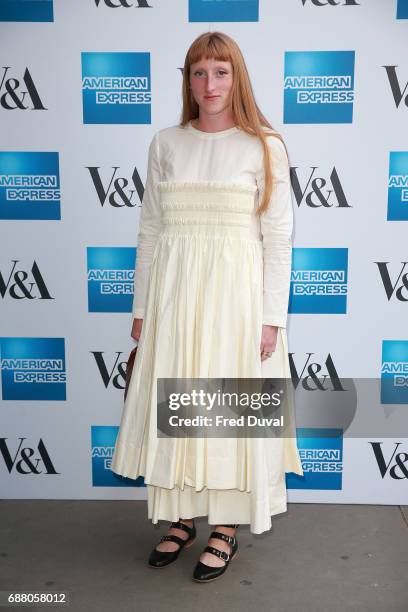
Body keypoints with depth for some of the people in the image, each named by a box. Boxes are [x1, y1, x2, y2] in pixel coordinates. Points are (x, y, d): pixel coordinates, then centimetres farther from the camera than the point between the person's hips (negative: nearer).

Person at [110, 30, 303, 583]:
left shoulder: (265, 147, -1)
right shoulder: (165, 144, 7)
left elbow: (278, 238, -3)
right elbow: (150, 230, 8)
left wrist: (272, 318, -8)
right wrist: (142, 307, 6)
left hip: (236, 295, -3)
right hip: (173, 293, 3)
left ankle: (225, 529, 24)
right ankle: (181, 519, 29)